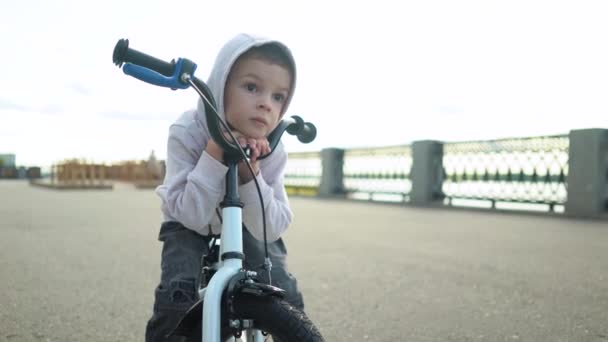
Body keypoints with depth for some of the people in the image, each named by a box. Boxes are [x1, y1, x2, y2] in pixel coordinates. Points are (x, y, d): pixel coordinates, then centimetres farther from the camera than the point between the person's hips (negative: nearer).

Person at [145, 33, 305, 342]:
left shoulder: (272, 151, -21)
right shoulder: (186, 133, -27)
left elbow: (271, 230, -24)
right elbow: (193, 216, -30)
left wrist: (250, 173, -38)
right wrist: (215, 153, -40)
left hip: (244, 229, 2)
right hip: (190, 229, -1)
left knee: (287, 299, -16)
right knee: (178, 298, -27)